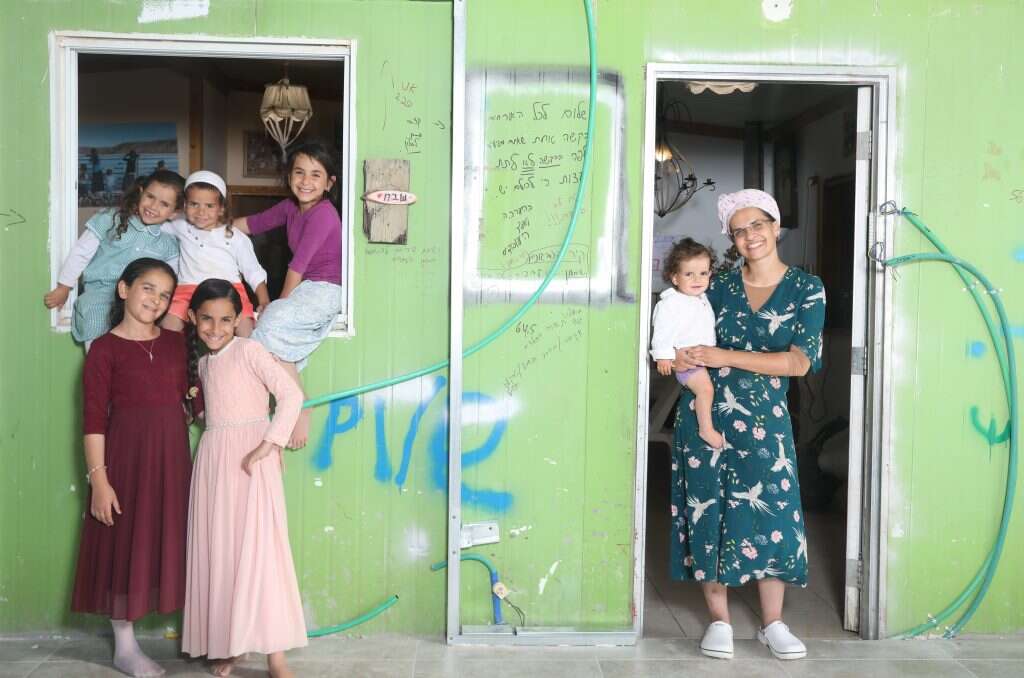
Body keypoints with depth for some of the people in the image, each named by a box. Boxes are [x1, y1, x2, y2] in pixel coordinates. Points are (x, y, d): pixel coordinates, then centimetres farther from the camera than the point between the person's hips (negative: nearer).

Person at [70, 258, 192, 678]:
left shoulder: (175, 343, 10)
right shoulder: (105, 349, -5)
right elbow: (94, 419, -9)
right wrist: (98, 478, -14)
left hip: (172, 455, 4)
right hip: (126, 454, -4)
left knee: (167, 542, 11)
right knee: (126, 546, 3)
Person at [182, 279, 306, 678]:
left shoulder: (249, 350, -6)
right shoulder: (201, 363, 16)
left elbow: (292, 395, -15)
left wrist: (266, 447, -21)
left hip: (251, 457, -6)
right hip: (213, 458, 6)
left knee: (257, 547, -9)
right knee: (218, 550, 6)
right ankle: (227, 643, 16)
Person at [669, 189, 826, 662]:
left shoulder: (806, 289, -2)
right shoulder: (719, 286, 6)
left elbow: (798, 362, -13)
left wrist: (724, 357, -18)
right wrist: (678, 357, -9)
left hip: (764, 417, -2)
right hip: (704, 412, 2)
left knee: (771, 512, -1)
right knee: (708, 510, 3)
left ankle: (773, 623, 15)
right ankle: (719, 620, 15)